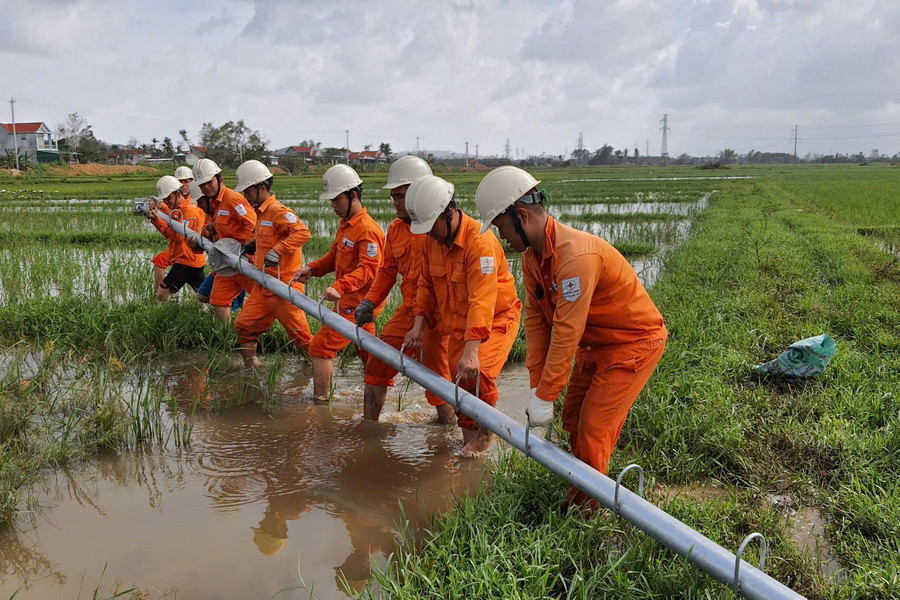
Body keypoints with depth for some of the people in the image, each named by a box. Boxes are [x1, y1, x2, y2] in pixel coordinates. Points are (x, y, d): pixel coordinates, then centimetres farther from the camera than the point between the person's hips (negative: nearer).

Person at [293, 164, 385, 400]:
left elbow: (368, 269, -28)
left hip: (356, 303, -10)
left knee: (321, 347, -7)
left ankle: (320, 401, 0)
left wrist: (339, 286, -39)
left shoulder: (367, 229, -19)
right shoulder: (346, 225, 13)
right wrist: (312, 269, 3)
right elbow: (334, 256, 20)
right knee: (368, 353, 19)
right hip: (351, 301, 10)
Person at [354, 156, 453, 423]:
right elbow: (387, 270, 17)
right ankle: (368, 424, 25)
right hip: (407, 309, 7)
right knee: (377, 362, 10)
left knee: (436, 376, 3)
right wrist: (369, 302, 5)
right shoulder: (395, 229, 8)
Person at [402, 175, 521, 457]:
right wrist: (419, 325, -2)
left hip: (496, 318, -7)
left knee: (479, 373, -23)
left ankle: (487, 427, 6)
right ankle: (470, 439, 27)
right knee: (459, 378, 7)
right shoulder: (432, 240, -3)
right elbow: (427, 284, 10)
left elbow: (482, 300, -35)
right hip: (459, 322, 7)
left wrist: (471, 351, -40)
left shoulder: (480, 241, -28)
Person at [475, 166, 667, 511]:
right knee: (573, 420, 14)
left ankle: (588, 509, 12)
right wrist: (536, 387, -5)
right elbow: (536, 319, -2)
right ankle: (581, 490, 31)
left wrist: (544, 397, -25)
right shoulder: (532, 255, -4)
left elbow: (566, 333, -32)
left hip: (634, 342, -9)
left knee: (593, 429, -7)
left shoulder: (576, 256, -34)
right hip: (595, 344, 9)